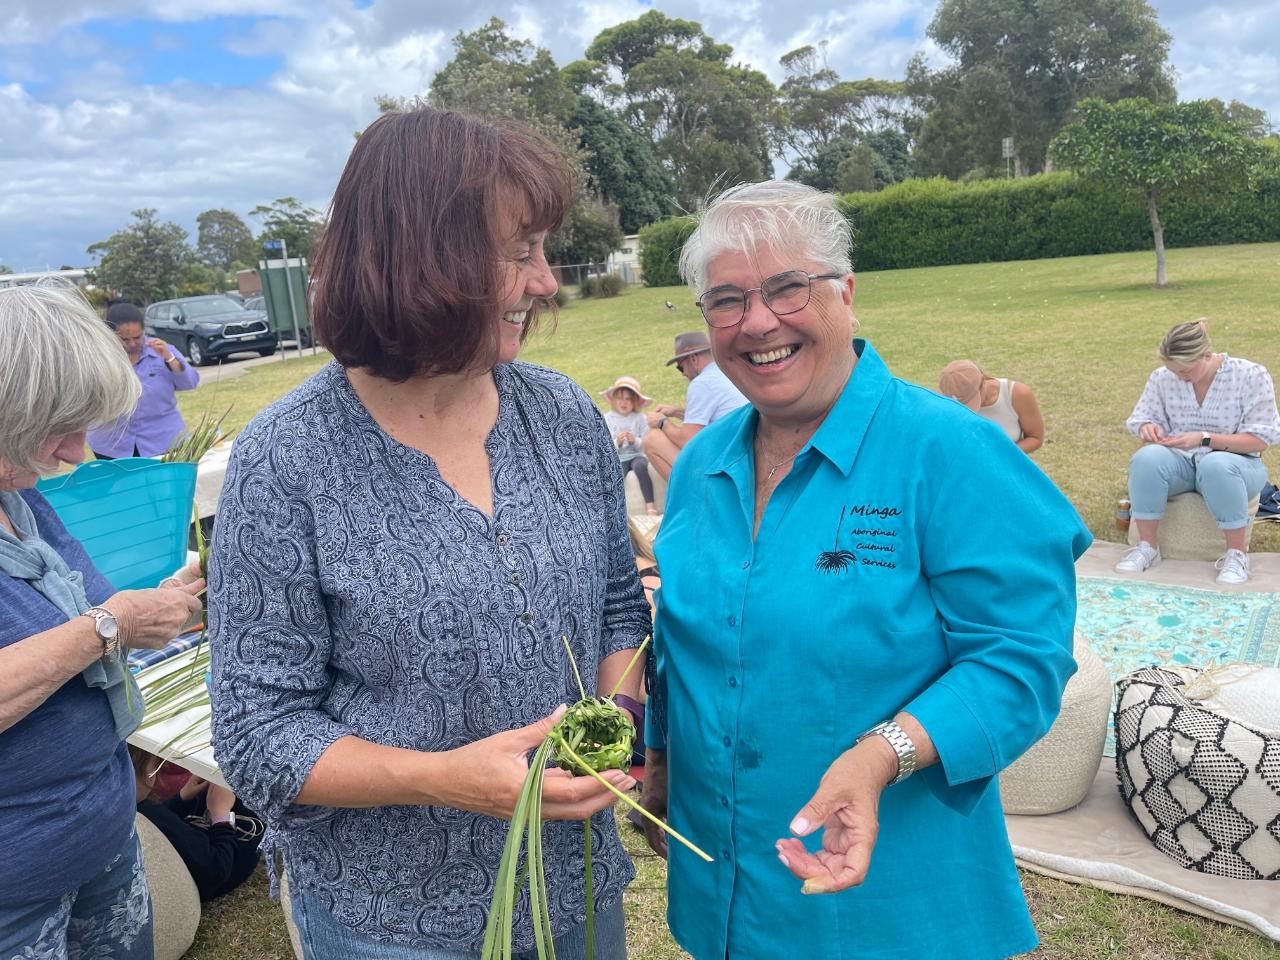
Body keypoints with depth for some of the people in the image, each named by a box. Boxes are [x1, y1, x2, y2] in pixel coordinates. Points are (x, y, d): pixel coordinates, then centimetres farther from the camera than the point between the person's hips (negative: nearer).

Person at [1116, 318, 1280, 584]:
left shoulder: (1251, 376, -9)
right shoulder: (1162, 378, -2)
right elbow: (1141, 416, 9)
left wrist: (1206, 439, -23)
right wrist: (1147, 427, -18)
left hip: (1234, 464, -2)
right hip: (1180, 462, 2)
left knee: (1216, 465, -40)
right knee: (1147, 457, -33)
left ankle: (1236, 555, -24)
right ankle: (1147, 547, -22)